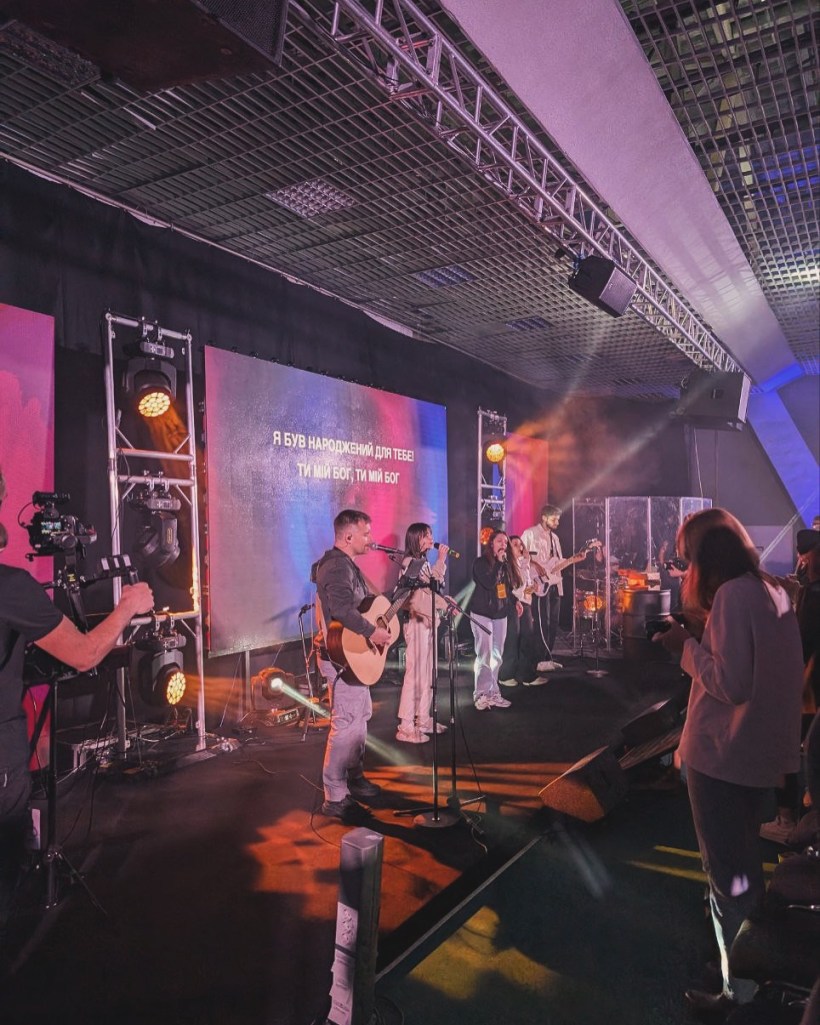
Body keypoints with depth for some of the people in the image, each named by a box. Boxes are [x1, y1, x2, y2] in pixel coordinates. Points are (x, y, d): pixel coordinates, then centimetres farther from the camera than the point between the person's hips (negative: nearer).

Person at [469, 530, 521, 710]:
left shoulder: (504, 564, 13)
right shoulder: (481, 562, -8)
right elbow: (489, 583, -23)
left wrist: (514, 601, 9)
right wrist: (498, 562, -17)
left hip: (500, 614, 7)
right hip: (482, 614, -7)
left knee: (497, 657, 7)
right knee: (485, 656, -9)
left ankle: (492, 693, 14)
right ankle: (482, 694, -3)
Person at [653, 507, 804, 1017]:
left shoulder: (732, 594, -21)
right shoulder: (773, 591, 6)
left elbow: (731, 684, -25)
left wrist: (686, 645, -13)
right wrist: (704, 634, 8)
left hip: (724, 755, -9)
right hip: (762, 751, 9)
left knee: (729, 875, 5)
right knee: (743, 864, 25)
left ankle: (743, 990, 19)